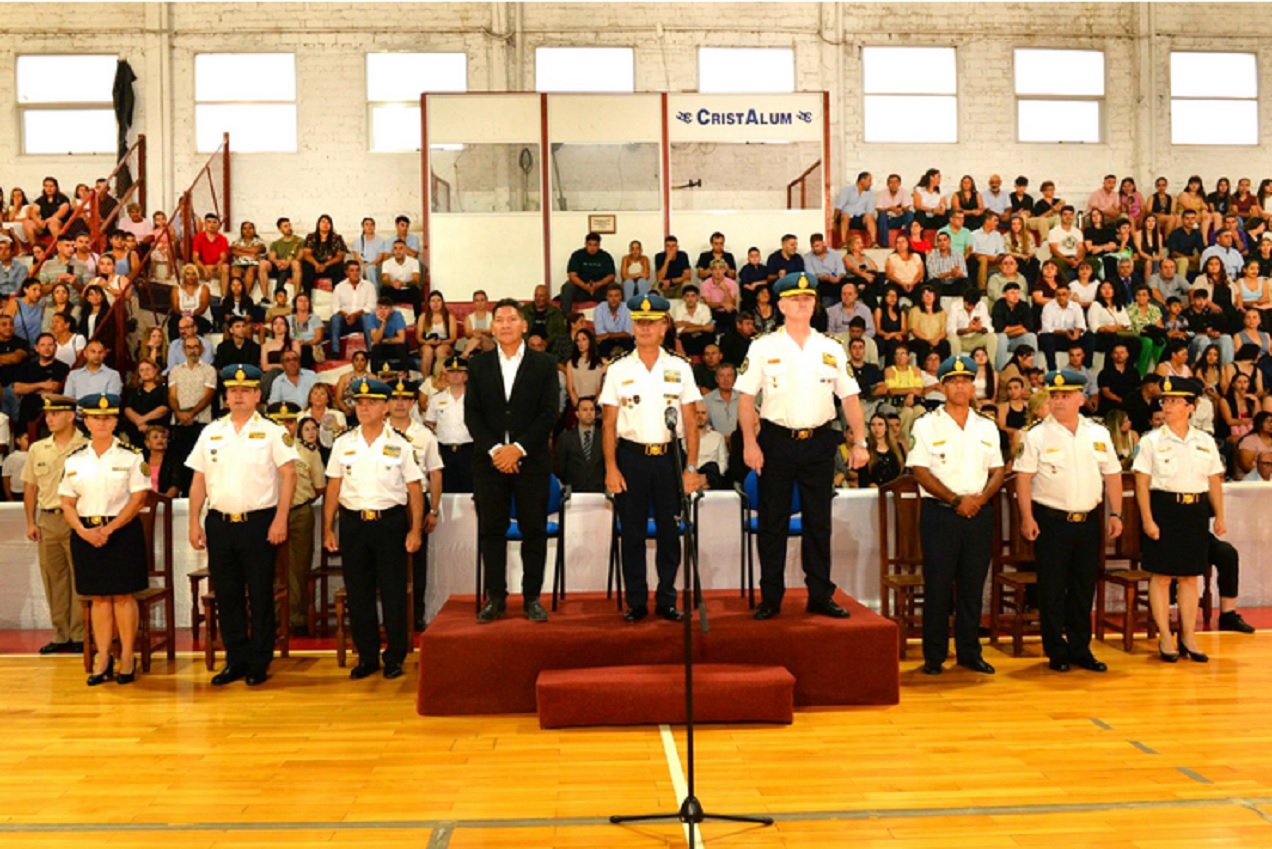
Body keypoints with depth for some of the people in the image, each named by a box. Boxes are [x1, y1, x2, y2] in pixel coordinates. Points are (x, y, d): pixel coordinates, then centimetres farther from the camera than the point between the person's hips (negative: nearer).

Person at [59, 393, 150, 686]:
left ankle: (127, 657, 12)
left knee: (123, 596, 2)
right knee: (99, 597, 8)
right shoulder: (74, 459, 7)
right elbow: (68, 503, 6)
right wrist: (84, 531, -11)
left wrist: (109, 529, -15)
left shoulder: (131, 456, -3)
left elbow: (138, 499, -8)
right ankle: (103, 659, 16)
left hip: (123, 532, -3)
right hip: (86, 534, 3)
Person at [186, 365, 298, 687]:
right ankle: (236, 660, 21)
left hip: (259, 523, -4)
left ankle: (259, 664, 13)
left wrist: (280, 519, -14)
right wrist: (195, 522, 5)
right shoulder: (211, 433, 11)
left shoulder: (272, 433, -1)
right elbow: (199, 480, 11)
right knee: (227, 596, 10)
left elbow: (288, 475, -7)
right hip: (219, 524, 4)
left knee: (260, 596, 3)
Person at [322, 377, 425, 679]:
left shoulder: (400, 445, 0)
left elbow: (415, 490, 0)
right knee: (358, 594, 8)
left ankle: (395, 657, 15)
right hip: (352, 522, 2)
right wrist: (328, 529, 5)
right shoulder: (343, 443, 7)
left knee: (393, 593, 2)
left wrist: (415, 530, -6)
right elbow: (333, 488, 9)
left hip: (390, 521, -2)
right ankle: (367, 657, 20)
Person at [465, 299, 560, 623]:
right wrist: (494, 449, -10)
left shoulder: (544, 364, 5)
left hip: (531, 460, -1)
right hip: (489, 460, 2)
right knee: (491, 531, 3)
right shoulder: (479, 366, 10)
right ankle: (496, 598, 11)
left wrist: (518, 448, -12)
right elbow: (471, 414, 4)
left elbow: (549, 414, -3)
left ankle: (532, 597, 11)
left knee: (534, 531, 2)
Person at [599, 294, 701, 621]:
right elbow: (609, 424, 3)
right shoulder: (618, 370, 4)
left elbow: (691, 423, 4)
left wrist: (691, 468, -3)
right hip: (631, 457, 0)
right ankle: (636, 601, 15)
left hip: (669, 457, 1)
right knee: (632, 533, 5)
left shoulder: (680, 368, 5)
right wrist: (611, 468, -5)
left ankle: (666, 600, 18)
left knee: (669, 533, 6)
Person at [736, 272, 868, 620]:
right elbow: (745, 397, -3)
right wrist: (750, 443, -11)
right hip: (776, 441, -2)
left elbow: (850, 398, 7)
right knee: (772, 523, 3)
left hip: (819, 443, 2)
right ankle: (770, 597, 12)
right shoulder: (763, 347, 0)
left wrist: (860, 442, -1)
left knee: (819, 523, 9)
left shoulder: (832, 349, 8)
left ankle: (820, 595, 18)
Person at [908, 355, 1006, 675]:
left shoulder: (987, 427, 12)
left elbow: (997, 471, 11)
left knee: (973, 586, 8)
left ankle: (969, 652, 18)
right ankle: (934, 655, 7)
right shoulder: (927, 425, 0)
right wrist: (955, 500, -14)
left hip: (979, 514, 4)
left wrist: (981, 497, -8)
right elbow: (922, 472, -6)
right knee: (938, 586, -1)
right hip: (940, 514, -4)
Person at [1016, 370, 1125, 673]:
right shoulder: (1037, 436, -4)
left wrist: (1116, 514, 7)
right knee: (1052, 589, 2)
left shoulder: (1099, 434, 9)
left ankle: (1080, 649, 22)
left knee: (1084, 589, 11)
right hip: (1051, 521, -4)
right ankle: (1056, 651, 13)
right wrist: (1027, 518, -14)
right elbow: (1024, 478, -7)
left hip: (1089, 520, 4)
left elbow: (1112, 475, 13)